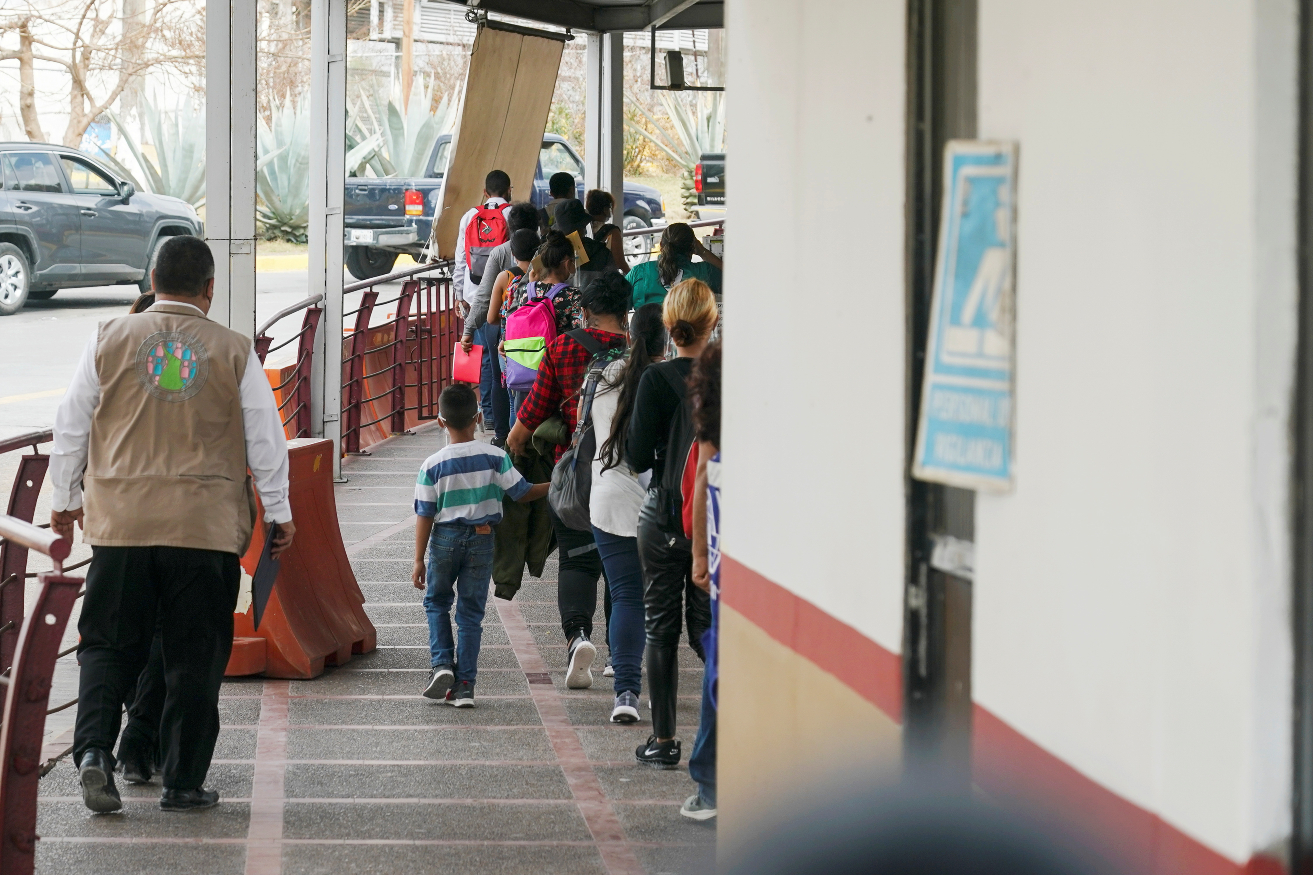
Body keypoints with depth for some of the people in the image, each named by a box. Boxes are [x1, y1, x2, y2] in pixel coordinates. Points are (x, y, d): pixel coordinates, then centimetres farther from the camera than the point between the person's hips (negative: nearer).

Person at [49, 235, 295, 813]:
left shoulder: (109, 340, 2)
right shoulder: (234, 353, 1)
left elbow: (71, 427, 9)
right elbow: (266, 439, 7)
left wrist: (64, 499, 22)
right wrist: (278, 511, 19)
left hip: (120, 520, 1)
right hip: (207, 527, -1)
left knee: (109, 643, 10)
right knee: (195, 656, 7)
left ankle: (94, 748, -11)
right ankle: (184, 782, 9)